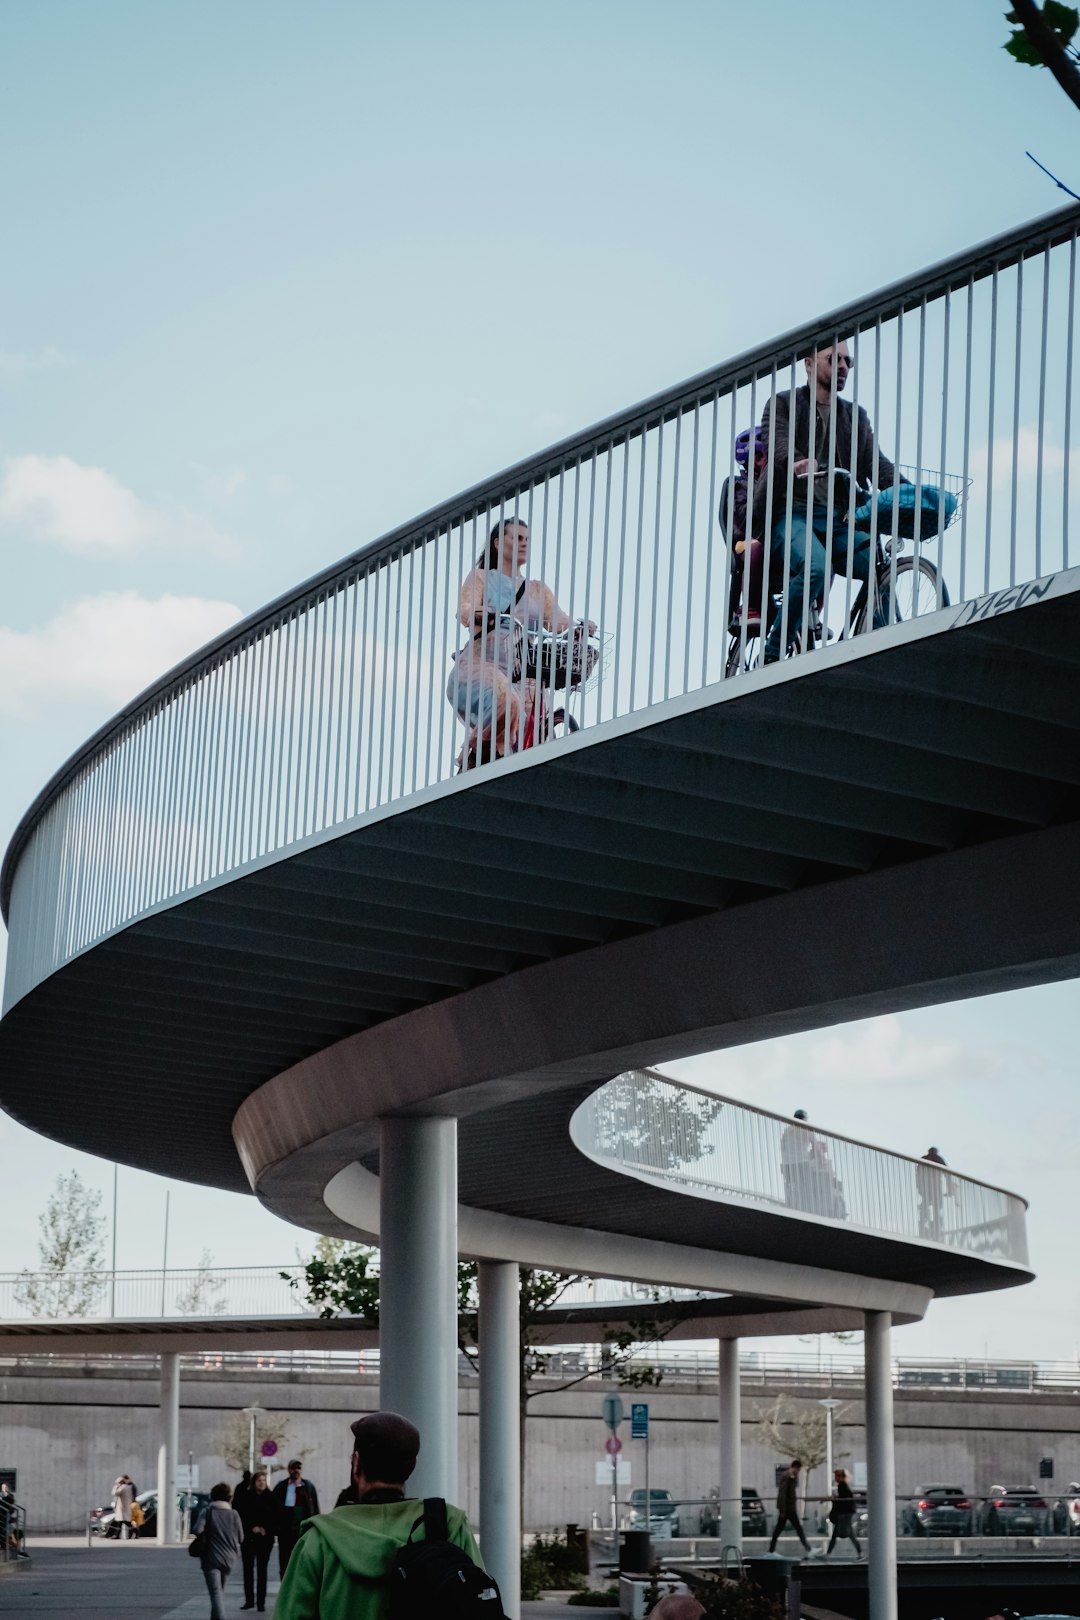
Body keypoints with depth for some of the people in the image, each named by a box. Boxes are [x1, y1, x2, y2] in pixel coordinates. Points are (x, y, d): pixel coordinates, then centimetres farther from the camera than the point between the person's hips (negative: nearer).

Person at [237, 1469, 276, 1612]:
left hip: (265, 1538, 0)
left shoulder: (270, 1498, 0)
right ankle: (249, 1600, 14)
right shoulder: (245, 1498, -1)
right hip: (248, 1538, 0)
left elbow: (275, 1516, 3)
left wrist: (265, 1529, -7)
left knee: (262, 1570, -1)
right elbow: (241, 1516, 0)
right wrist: (252, 1528, -9)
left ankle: (261, 1601, 3)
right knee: (248, 1569, 5)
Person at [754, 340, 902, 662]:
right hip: (792, 512, -5)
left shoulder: (855, 417, 24)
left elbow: (875, 462, 10)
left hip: (838, 518, 5)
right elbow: (777, 442, -10)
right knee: (815, 567, -34)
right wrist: (796, 463, -35)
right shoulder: (782, 404, 11)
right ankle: (772, 654, -24)